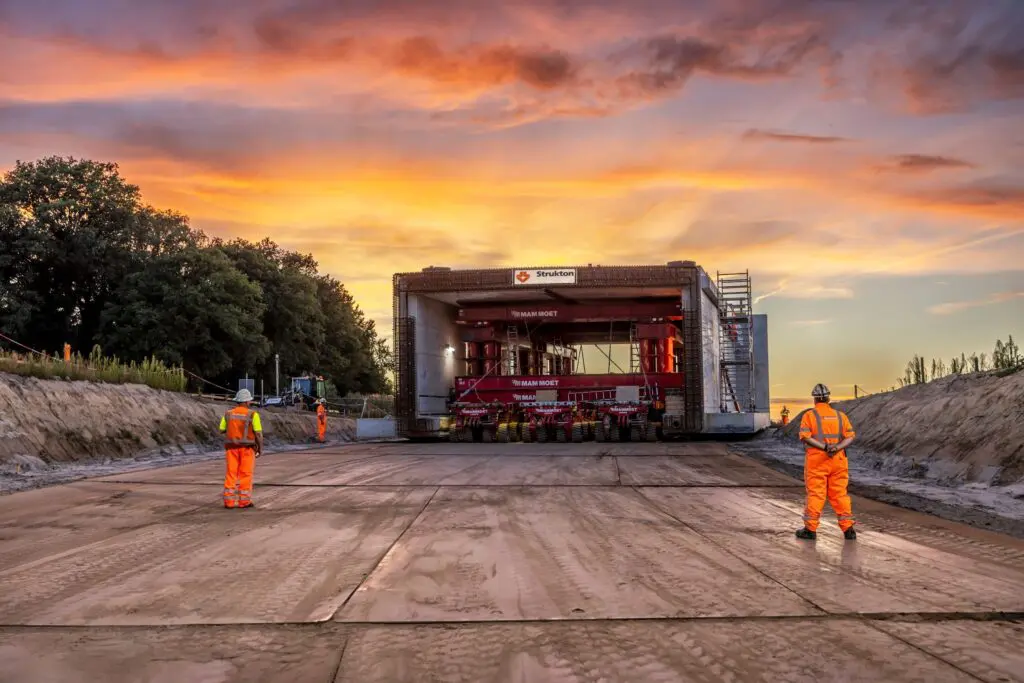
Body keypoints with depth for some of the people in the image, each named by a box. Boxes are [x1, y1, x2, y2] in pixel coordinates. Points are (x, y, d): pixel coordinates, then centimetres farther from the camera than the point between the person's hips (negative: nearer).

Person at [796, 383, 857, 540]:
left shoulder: (809, 415, -2)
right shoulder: (840, 415, 9)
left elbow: (805, 436, -14)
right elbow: (850, 436, 0)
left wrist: (824, 447, -18)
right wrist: (837, 448, -13)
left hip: (816, 460, -3)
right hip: (838, 460, 3)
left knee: (815, 494, 1)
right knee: (840, 494, 8)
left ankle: (810, 529, 6)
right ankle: (848, 529, 8)